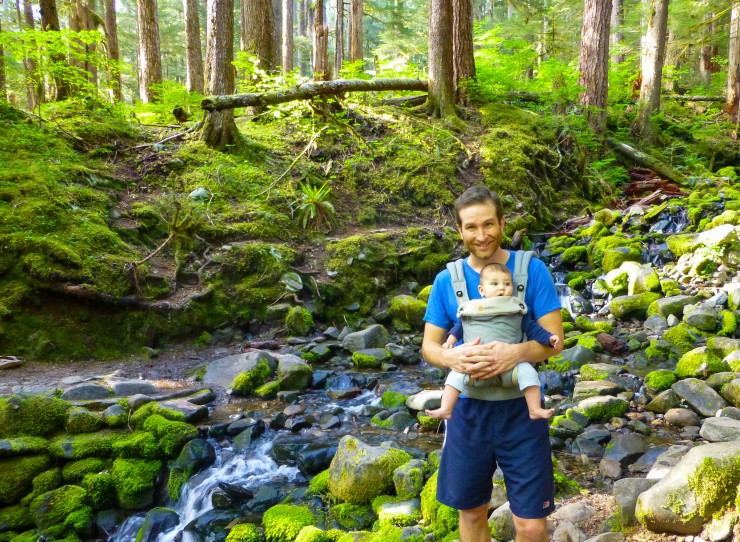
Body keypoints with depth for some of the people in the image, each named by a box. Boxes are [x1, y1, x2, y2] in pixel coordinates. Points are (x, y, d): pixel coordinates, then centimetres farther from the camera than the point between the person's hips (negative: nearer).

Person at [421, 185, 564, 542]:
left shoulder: (531, 270, -6)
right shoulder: (447, 280, 0)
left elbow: (554, 339, -8)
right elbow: (428, 346, 2)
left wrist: (516, 352, -28)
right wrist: (452, 358, -21)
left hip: (521, 408, -2)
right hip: (468, 408, 2)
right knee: (472, 512, 18)